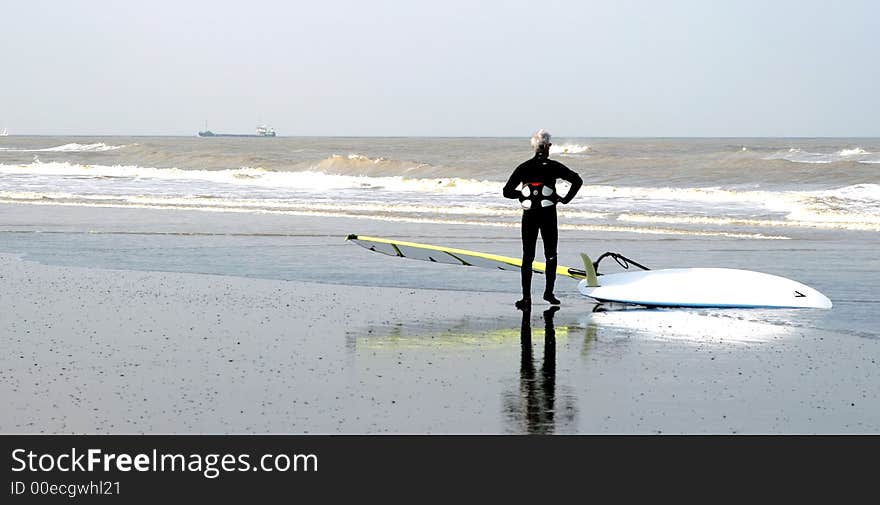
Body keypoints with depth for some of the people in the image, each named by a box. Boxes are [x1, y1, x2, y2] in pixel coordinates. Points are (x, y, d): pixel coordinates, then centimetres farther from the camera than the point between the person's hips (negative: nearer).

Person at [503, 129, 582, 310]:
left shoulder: (523, 167, 1)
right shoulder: (553, 166, -4)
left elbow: (507, 192, 2)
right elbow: (577, 180, -9)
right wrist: (566, 199, 1)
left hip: (529, 216, 2)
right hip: (548, 215, -2)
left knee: (528, 257, 5)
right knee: (550, 255, 13)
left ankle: (526, 298, 0)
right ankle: (549, 292, 9)